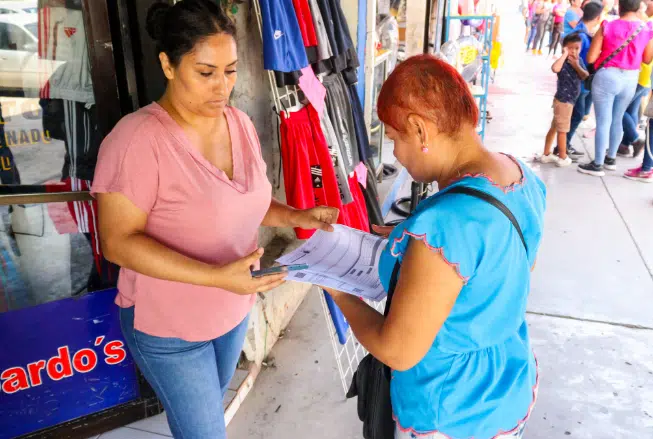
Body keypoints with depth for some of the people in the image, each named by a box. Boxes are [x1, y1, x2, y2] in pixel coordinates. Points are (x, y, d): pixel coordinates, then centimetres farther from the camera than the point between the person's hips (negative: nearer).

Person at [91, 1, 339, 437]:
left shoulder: (240, 123, -5)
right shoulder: (138, 140, -25)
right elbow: (119, 241, -24)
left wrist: (296, 216, -11)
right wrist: (216, 277, -33)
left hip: (232, 310, 6)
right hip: (168, 325, -6)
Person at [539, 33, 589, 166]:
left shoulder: (579, 61, 7)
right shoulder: (563, 62, -18)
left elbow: (586, 77, -2)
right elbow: (555, 68, -41)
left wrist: (577, 66, -15)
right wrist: (564, 55, -31)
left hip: (569, 100, 9)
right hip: (563, 100, -9)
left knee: (554, 127, 15)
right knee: (562, 130, 2)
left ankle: (546, 154, 25)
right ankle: (563, 157, 14)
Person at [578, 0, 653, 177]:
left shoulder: (607, 27, -11)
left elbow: (591, 58, -10)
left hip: (607, 77, -4)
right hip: (631, 79, 4)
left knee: (603, 121, 2)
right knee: (617, 120, 19)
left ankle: (597, 165, 9)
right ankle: (611, 158, 32)